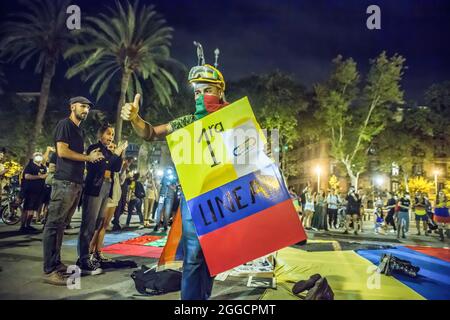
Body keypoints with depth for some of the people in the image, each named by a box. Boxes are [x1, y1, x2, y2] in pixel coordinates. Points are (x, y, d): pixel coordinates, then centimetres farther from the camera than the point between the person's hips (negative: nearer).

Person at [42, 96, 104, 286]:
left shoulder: (80, 131, 23)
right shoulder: (65, 124, -3)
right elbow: (62, 151, -13)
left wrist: (92, 156, 8)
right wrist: (88, 157, -6)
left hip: (76, 183, 9)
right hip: (65, 182, -9)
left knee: (61, 225, 12)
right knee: (54, 224, -8)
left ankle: (56, 264, 19)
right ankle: (49, 271, -6)